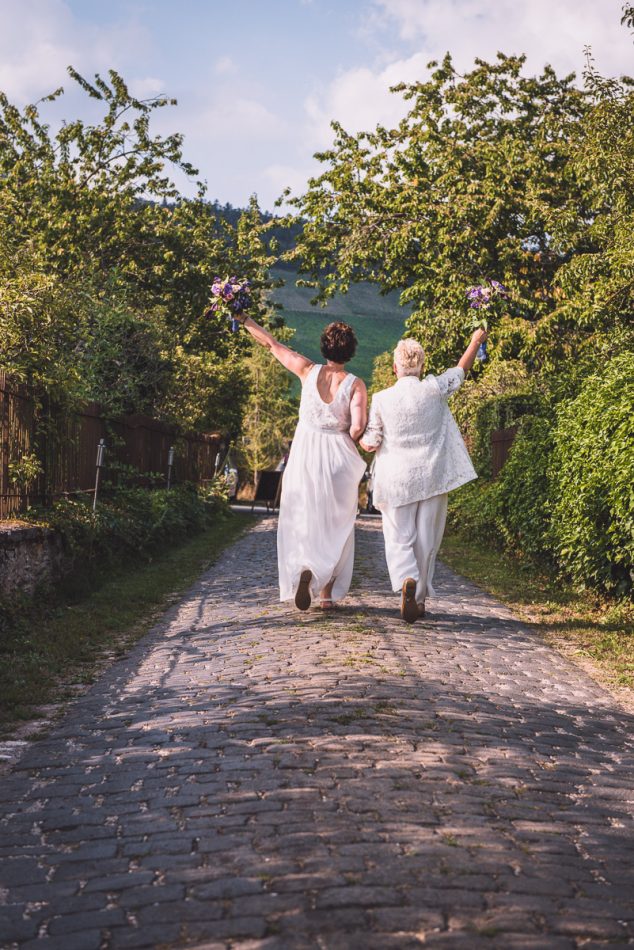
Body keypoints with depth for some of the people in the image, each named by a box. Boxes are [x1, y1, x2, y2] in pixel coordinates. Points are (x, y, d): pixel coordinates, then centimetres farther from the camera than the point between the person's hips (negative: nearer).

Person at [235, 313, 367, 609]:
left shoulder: (308, 371, -5)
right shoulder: (355, 384, -9)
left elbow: (272, 343, 4)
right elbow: (358, 426, -19)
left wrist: (242, 317, 15)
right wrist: (348, 439, 6)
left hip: (305, 455, 1)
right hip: (339, 459, 0)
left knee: (302, 521, 9)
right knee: (336, 525, 13)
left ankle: (305, 570, -18)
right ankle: (328, 592, 12)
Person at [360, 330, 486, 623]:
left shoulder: (381, 399, -7)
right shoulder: (433, 390, -5)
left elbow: (370, 443, -3)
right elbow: (461, 370, 13)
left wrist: (362, 441, 20)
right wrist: (476, 341, 29)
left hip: (396, 480, -1)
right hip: (431, 477, 1)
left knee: (399, 538, 4)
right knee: (426, 540, 10)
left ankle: (407, 579, -25)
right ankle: (419, 600, 17)